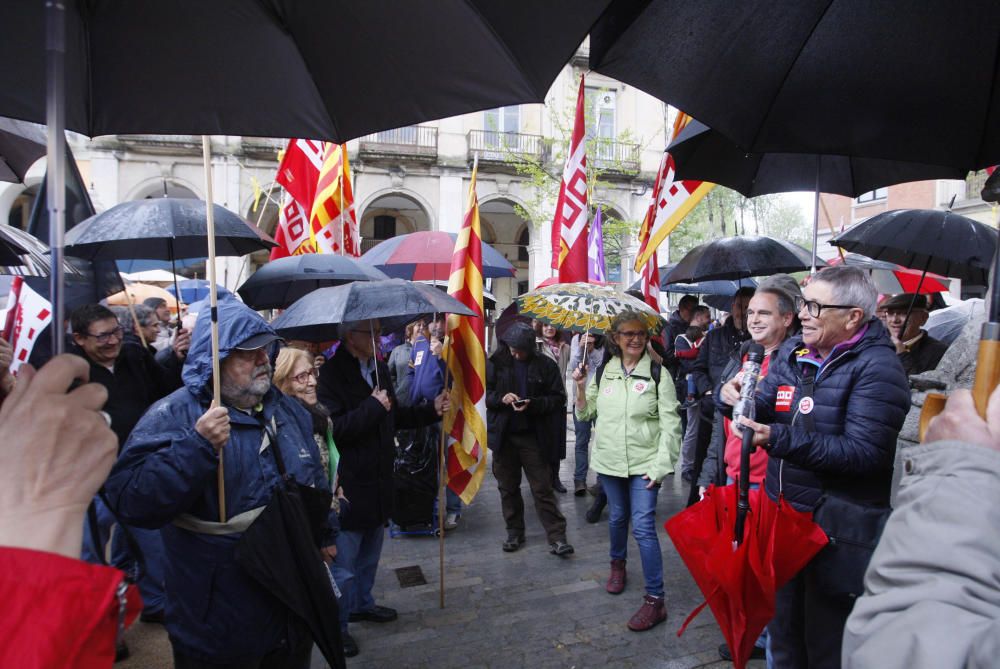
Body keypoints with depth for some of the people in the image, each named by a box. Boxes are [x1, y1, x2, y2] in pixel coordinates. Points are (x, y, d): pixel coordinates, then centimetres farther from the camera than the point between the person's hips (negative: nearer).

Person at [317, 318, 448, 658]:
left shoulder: (379, 369, 8)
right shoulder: (331, 373, -18)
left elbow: (395, 416, 18)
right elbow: (334, 428, -27)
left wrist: (432, 410, 8)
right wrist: (373, 406, -24)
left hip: (378, 480, 8)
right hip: (349, 484, -8)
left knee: (370, 553, 23)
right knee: (344, 561, 5)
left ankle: (362, 604, 42)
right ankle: (336, 625, 22)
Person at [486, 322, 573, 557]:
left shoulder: (545, 366, -5)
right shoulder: (495, 363, 0)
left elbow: (558, 397, -3)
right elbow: (482, 393, 4)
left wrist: (533, 404, -19)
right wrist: (501, 398, -16)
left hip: (533, 436, -2)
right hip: (503, 436, 2)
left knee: (543, 488, 1)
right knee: (508, 487, 13)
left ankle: (557, 538, 8)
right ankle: (514, 533, 28)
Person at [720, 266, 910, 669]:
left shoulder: (877, 366, -16)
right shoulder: (792, 351, 5)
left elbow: (864, 452, -25)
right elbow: (764, 410, 5)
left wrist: (779, 439, -30)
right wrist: (735, 398, -18)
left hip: (837, 528, -6)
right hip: (782, 513, 6)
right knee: (783, 625, 22)